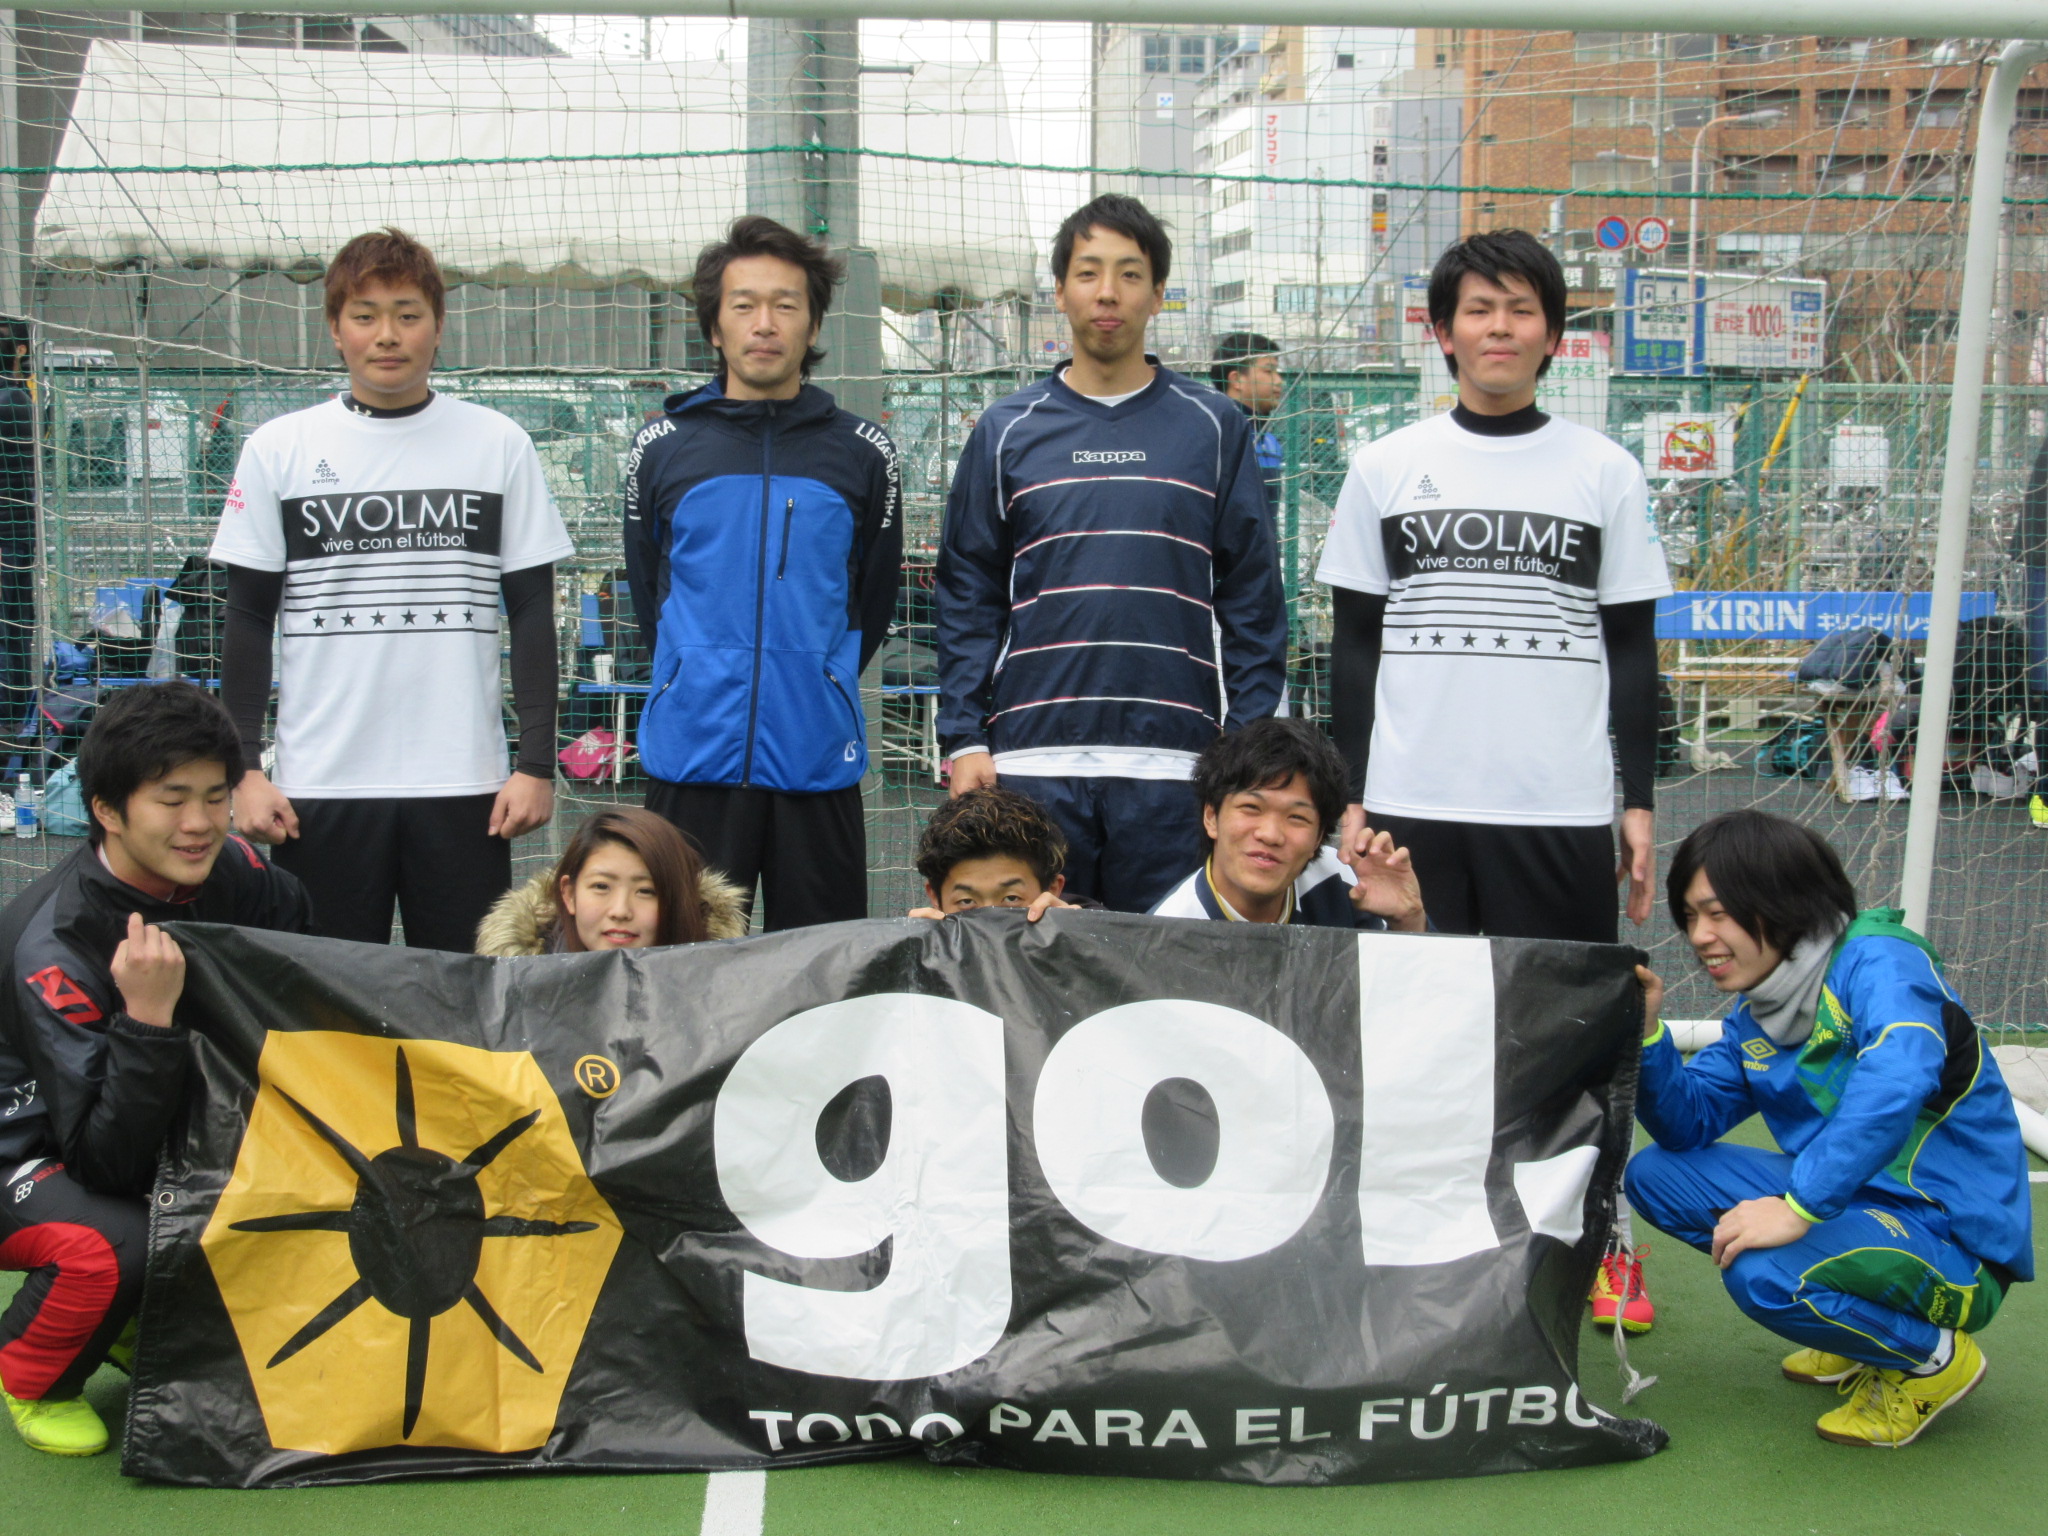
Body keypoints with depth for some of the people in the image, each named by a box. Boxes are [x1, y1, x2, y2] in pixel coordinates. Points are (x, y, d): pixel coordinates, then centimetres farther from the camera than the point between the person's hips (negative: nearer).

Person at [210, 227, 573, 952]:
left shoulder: (498, 445, 5)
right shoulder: (279, 450, 5)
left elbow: (533, 613, 5)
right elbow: (249, 618, 6)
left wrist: (538, 764, -1)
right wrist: (244, 769, 0)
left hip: (464, 784, 0)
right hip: (320, 787, 0)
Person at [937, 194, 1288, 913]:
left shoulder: (1214, 429, 8)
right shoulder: (1007, 431, 10)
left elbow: (1253, 602, 6)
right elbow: (966, 600, 9)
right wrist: (963, 739, -1)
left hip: (1174, 764, 0)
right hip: (1031, 759, 1)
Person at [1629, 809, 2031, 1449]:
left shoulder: (1877, 959, -19)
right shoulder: (1754, 1013, 7)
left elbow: (1896, 1081, -38)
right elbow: (1689, 1123, 6)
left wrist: (1800, 1208, -40)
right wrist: (1645, 1035, -10)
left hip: (1953, 1236, -9)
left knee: (1766, 1274, -33)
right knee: (1653, 1173, 3)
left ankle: (1934, 1356, -1)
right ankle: (1865, 1324, 12)